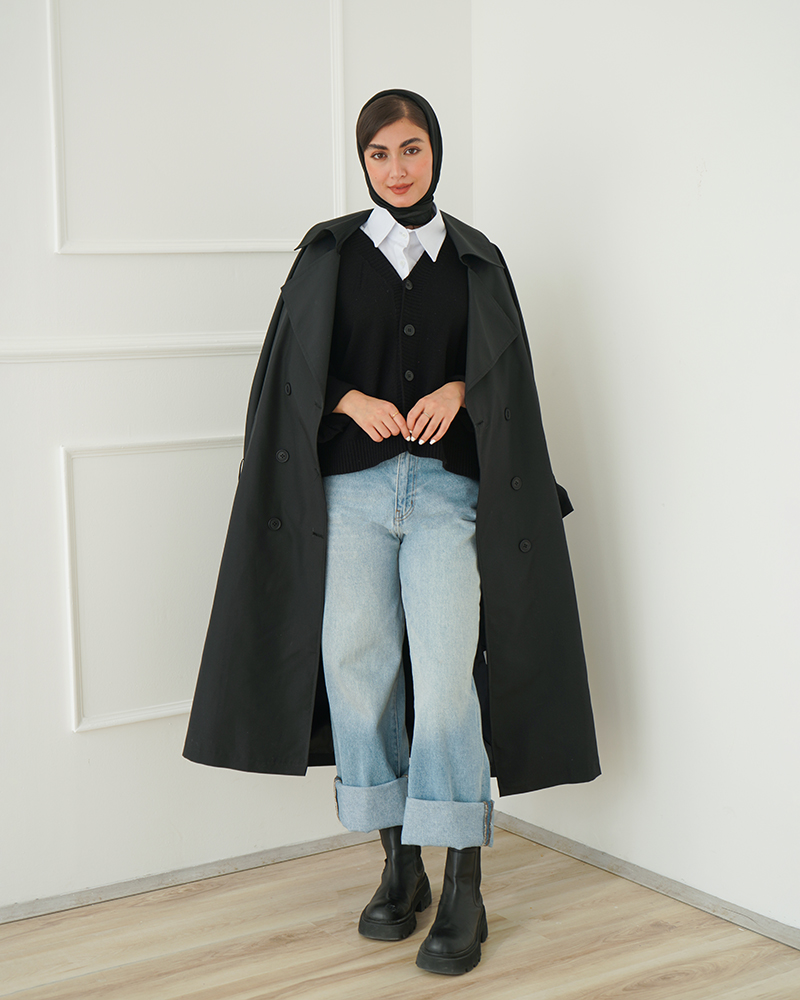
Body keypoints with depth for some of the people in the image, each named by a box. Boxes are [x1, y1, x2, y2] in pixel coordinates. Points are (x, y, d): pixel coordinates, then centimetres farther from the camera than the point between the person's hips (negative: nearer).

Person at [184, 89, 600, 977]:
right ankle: (400, 865, 9)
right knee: (357, 662, -5)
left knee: (445, 667, -12)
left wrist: (458, 390, -7)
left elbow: (505, 369, 13)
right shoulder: (329, 252, 9)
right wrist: (353, 400, -9)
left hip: (448, 486, -1)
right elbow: (295, 369, 8)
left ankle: (463, 888, -7)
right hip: (353, 484, 1)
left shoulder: (476, 260, 11)